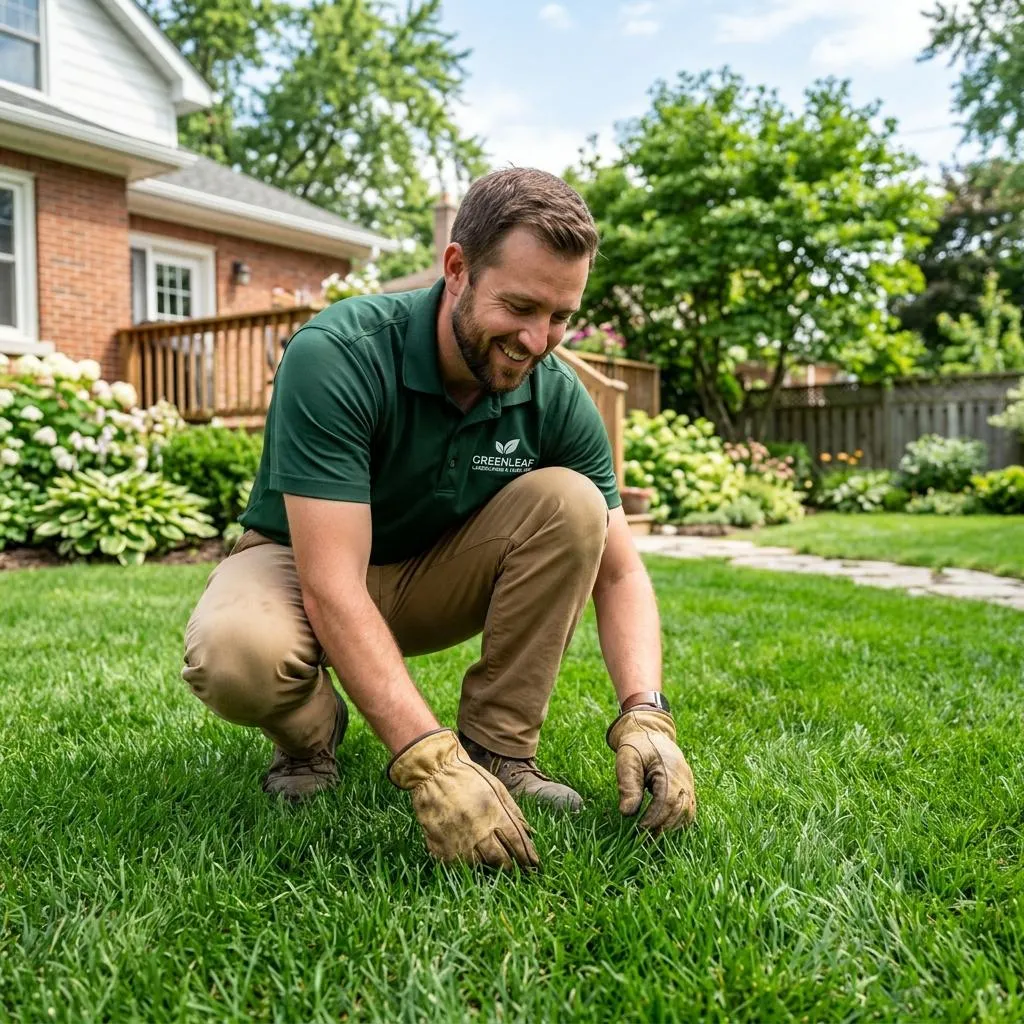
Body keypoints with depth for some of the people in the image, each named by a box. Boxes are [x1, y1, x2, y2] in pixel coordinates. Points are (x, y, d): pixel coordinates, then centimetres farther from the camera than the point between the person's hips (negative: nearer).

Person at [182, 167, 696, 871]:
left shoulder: (558, 396, -15)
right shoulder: (335, 356, -30)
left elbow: (619, 569, -12)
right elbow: (332, 585, -36)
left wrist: (645, 713, -29)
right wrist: (428, 761, -44)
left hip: (431, 579, 4)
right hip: (300, 561, -3)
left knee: (569, 502, -22)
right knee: (233, 655, -37)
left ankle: (497, 749, -11)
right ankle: (311, 731, 0)